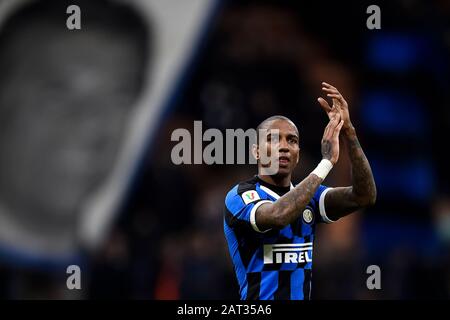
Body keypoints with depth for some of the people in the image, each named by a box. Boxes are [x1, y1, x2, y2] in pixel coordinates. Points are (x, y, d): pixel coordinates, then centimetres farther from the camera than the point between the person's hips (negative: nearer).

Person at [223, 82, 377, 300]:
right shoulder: (240, 197, -8)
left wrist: (348, 132, -15)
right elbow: (278, 216, -27)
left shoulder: (308, 197, 9)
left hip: (303, 295, 4)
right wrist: (327, 161, -25)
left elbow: (364, 196, -5)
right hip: (259, 298, -4)